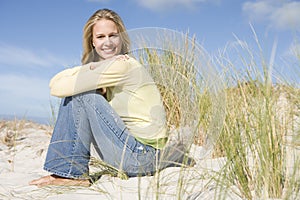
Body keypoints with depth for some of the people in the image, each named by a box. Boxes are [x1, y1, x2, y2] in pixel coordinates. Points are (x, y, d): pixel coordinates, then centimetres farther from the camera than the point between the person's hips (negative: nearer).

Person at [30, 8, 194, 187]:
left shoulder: (123, 65, -16)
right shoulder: (104, 66, 12)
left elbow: (59, 89, -19)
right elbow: (55, 83, 0)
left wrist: (91, 68, -1)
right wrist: (90, 67, -13)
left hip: (142, 156, -9)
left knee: (80, 96, -14)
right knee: (72, 96, 9)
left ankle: (72, 173, -5)